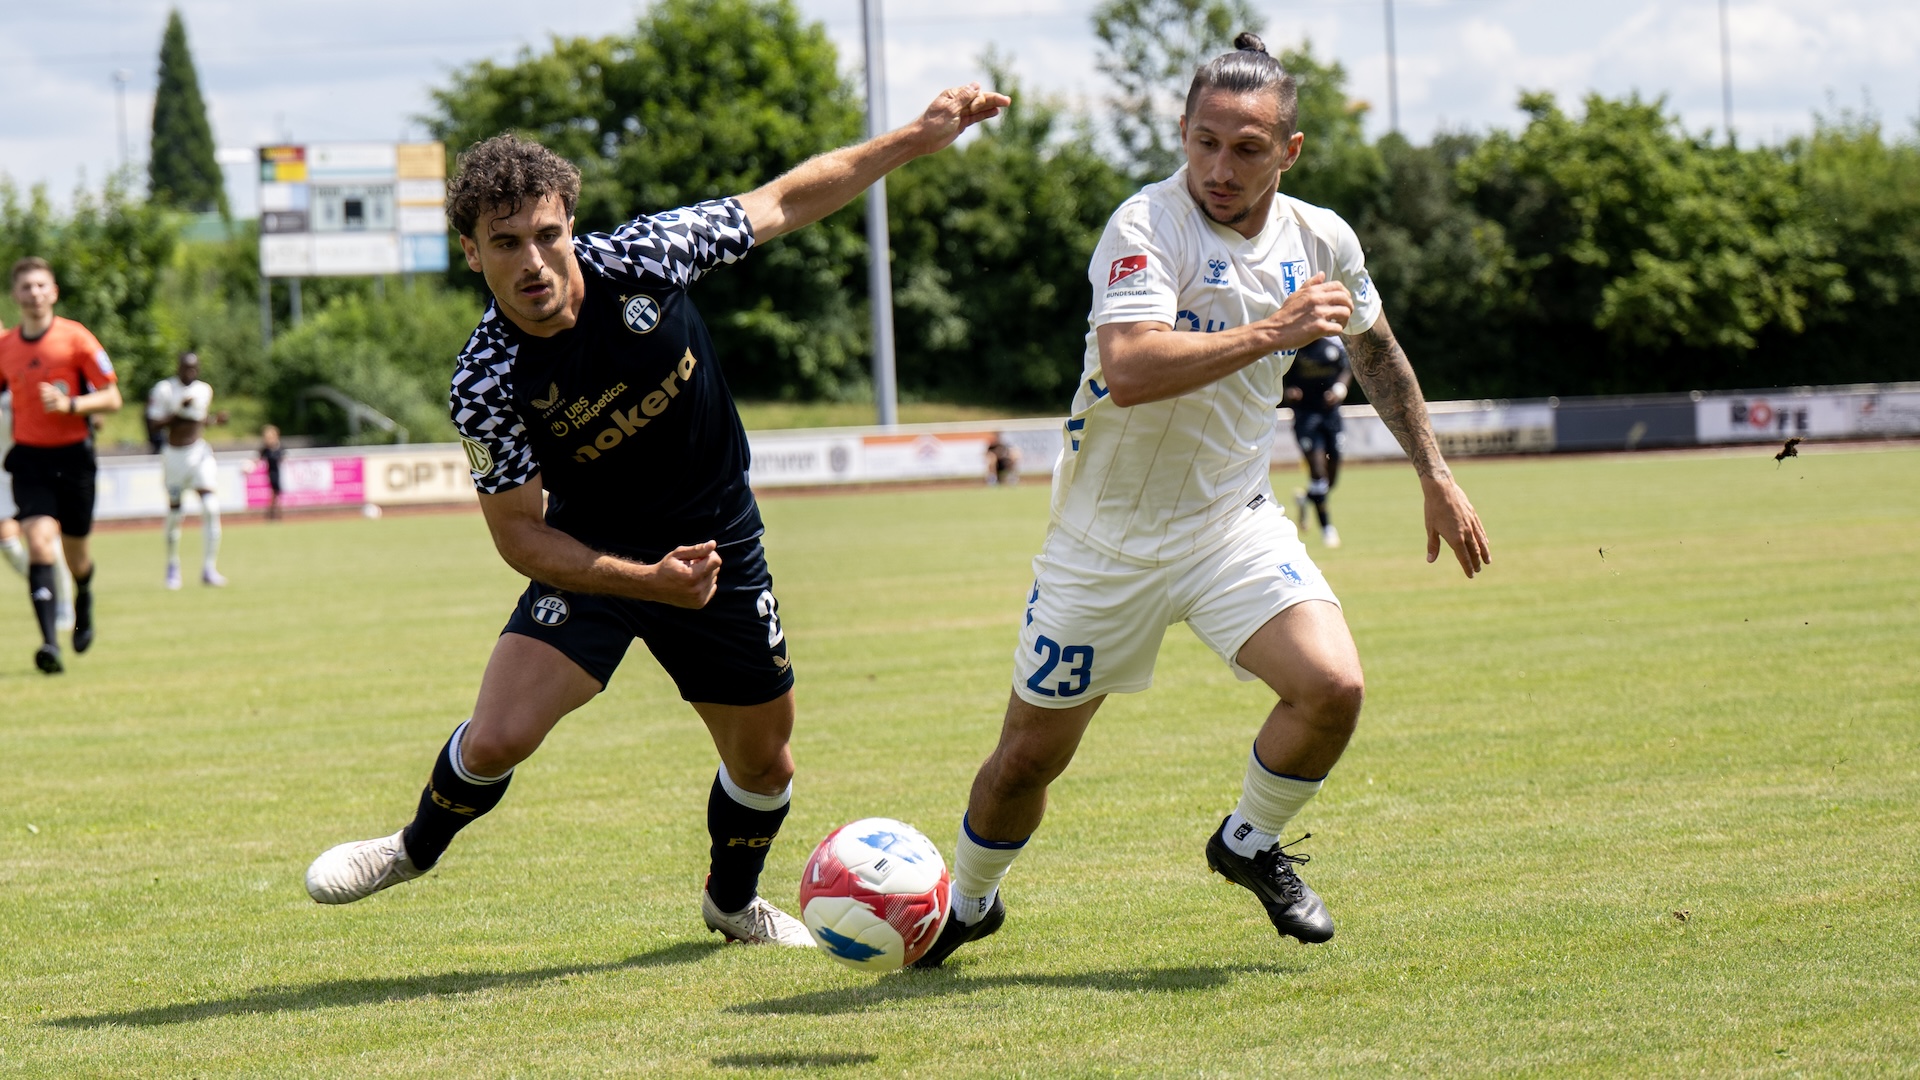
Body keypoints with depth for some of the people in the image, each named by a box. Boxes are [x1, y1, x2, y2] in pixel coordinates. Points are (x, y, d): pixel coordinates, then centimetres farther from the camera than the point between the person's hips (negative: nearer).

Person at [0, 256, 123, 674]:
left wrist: (70, 404, -22)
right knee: (39, 542, -18)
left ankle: (84, 600, 48)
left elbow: (112, 398, -6)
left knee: (75, 552, 12)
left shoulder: (75, 338, -7)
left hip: (73, 455, -1)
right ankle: (48, 643, -25)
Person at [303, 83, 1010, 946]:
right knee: (497, 739, -18)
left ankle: (733, 901, 43)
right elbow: (520, 535, -17)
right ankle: (418, 848, 15)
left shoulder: (640, 260, -22)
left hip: (717, 543, 2)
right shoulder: (485, 382, -25)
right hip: (591, 556, -2)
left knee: (764, 760, 12)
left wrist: (918, 137, -7)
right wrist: (649, 580, -30)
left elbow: (783, 203, -7)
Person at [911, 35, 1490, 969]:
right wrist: (1270, 331, -35)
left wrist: (1436, 477, 22)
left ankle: (1249, 846, 10)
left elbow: (1374, 347, 19)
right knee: (1030, 755, 6)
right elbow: (1127, 370, -37)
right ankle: (969, 903, 36)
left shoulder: (1320, 241, -3)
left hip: (1233, 524, 4)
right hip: (1107, 538, -3)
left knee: (1333, 688, -19)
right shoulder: (1146, 226, -21)